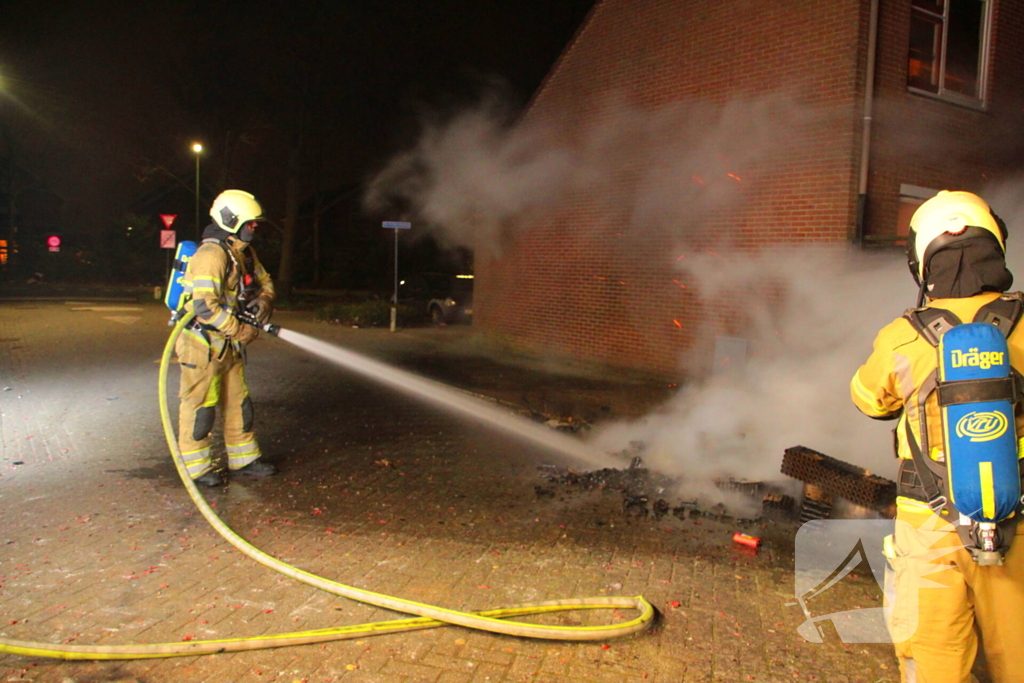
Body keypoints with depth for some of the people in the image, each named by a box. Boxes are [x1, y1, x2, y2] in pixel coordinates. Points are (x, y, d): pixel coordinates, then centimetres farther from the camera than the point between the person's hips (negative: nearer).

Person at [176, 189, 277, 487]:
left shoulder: (244, 252, 9)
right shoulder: (211, 255, -21)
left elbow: (264, 281, 20)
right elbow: (205, 306, -28)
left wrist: (263, 301, -3)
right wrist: (241, 331, -21)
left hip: (229, 345, 9)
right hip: (202, 343, -9)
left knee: (238, 402, 15)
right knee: (200, 405, 1)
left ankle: (244, 458, 27)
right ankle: (196, 466, 14)